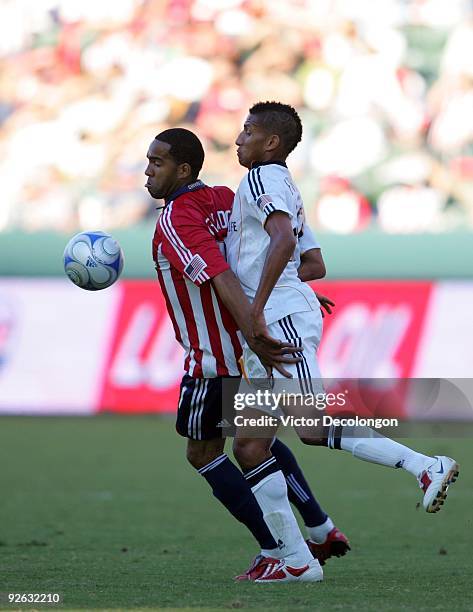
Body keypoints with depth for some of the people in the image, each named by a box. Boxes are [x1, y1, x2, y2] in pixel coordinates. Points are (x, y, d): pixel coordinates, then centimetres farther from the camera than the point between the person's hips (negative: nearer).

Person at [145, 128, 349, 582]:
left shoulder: (174, 220, -20)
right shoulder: (226, 200, 6)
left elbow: (223, 281, -32)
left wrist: (255, 337, -37)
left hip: (214, 358, -9)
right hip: (249, 351, 9)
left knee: (203, 454, 7)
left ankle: (276, 550, 4)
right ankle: (322, 532, 25)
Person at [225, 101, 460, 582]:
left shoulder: (263, 179, -5)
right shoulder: (283, 186, 25)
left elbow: (284, 238, -23)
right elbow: (312, 263, 31)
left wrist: (256, 308, -26)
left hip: (280, 319, -10)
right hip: (269, 332, 10)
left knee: (313, 427, -22)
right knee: (249, 446, 5)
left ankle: (425, 467, -23)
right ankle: (293, 558, 2)